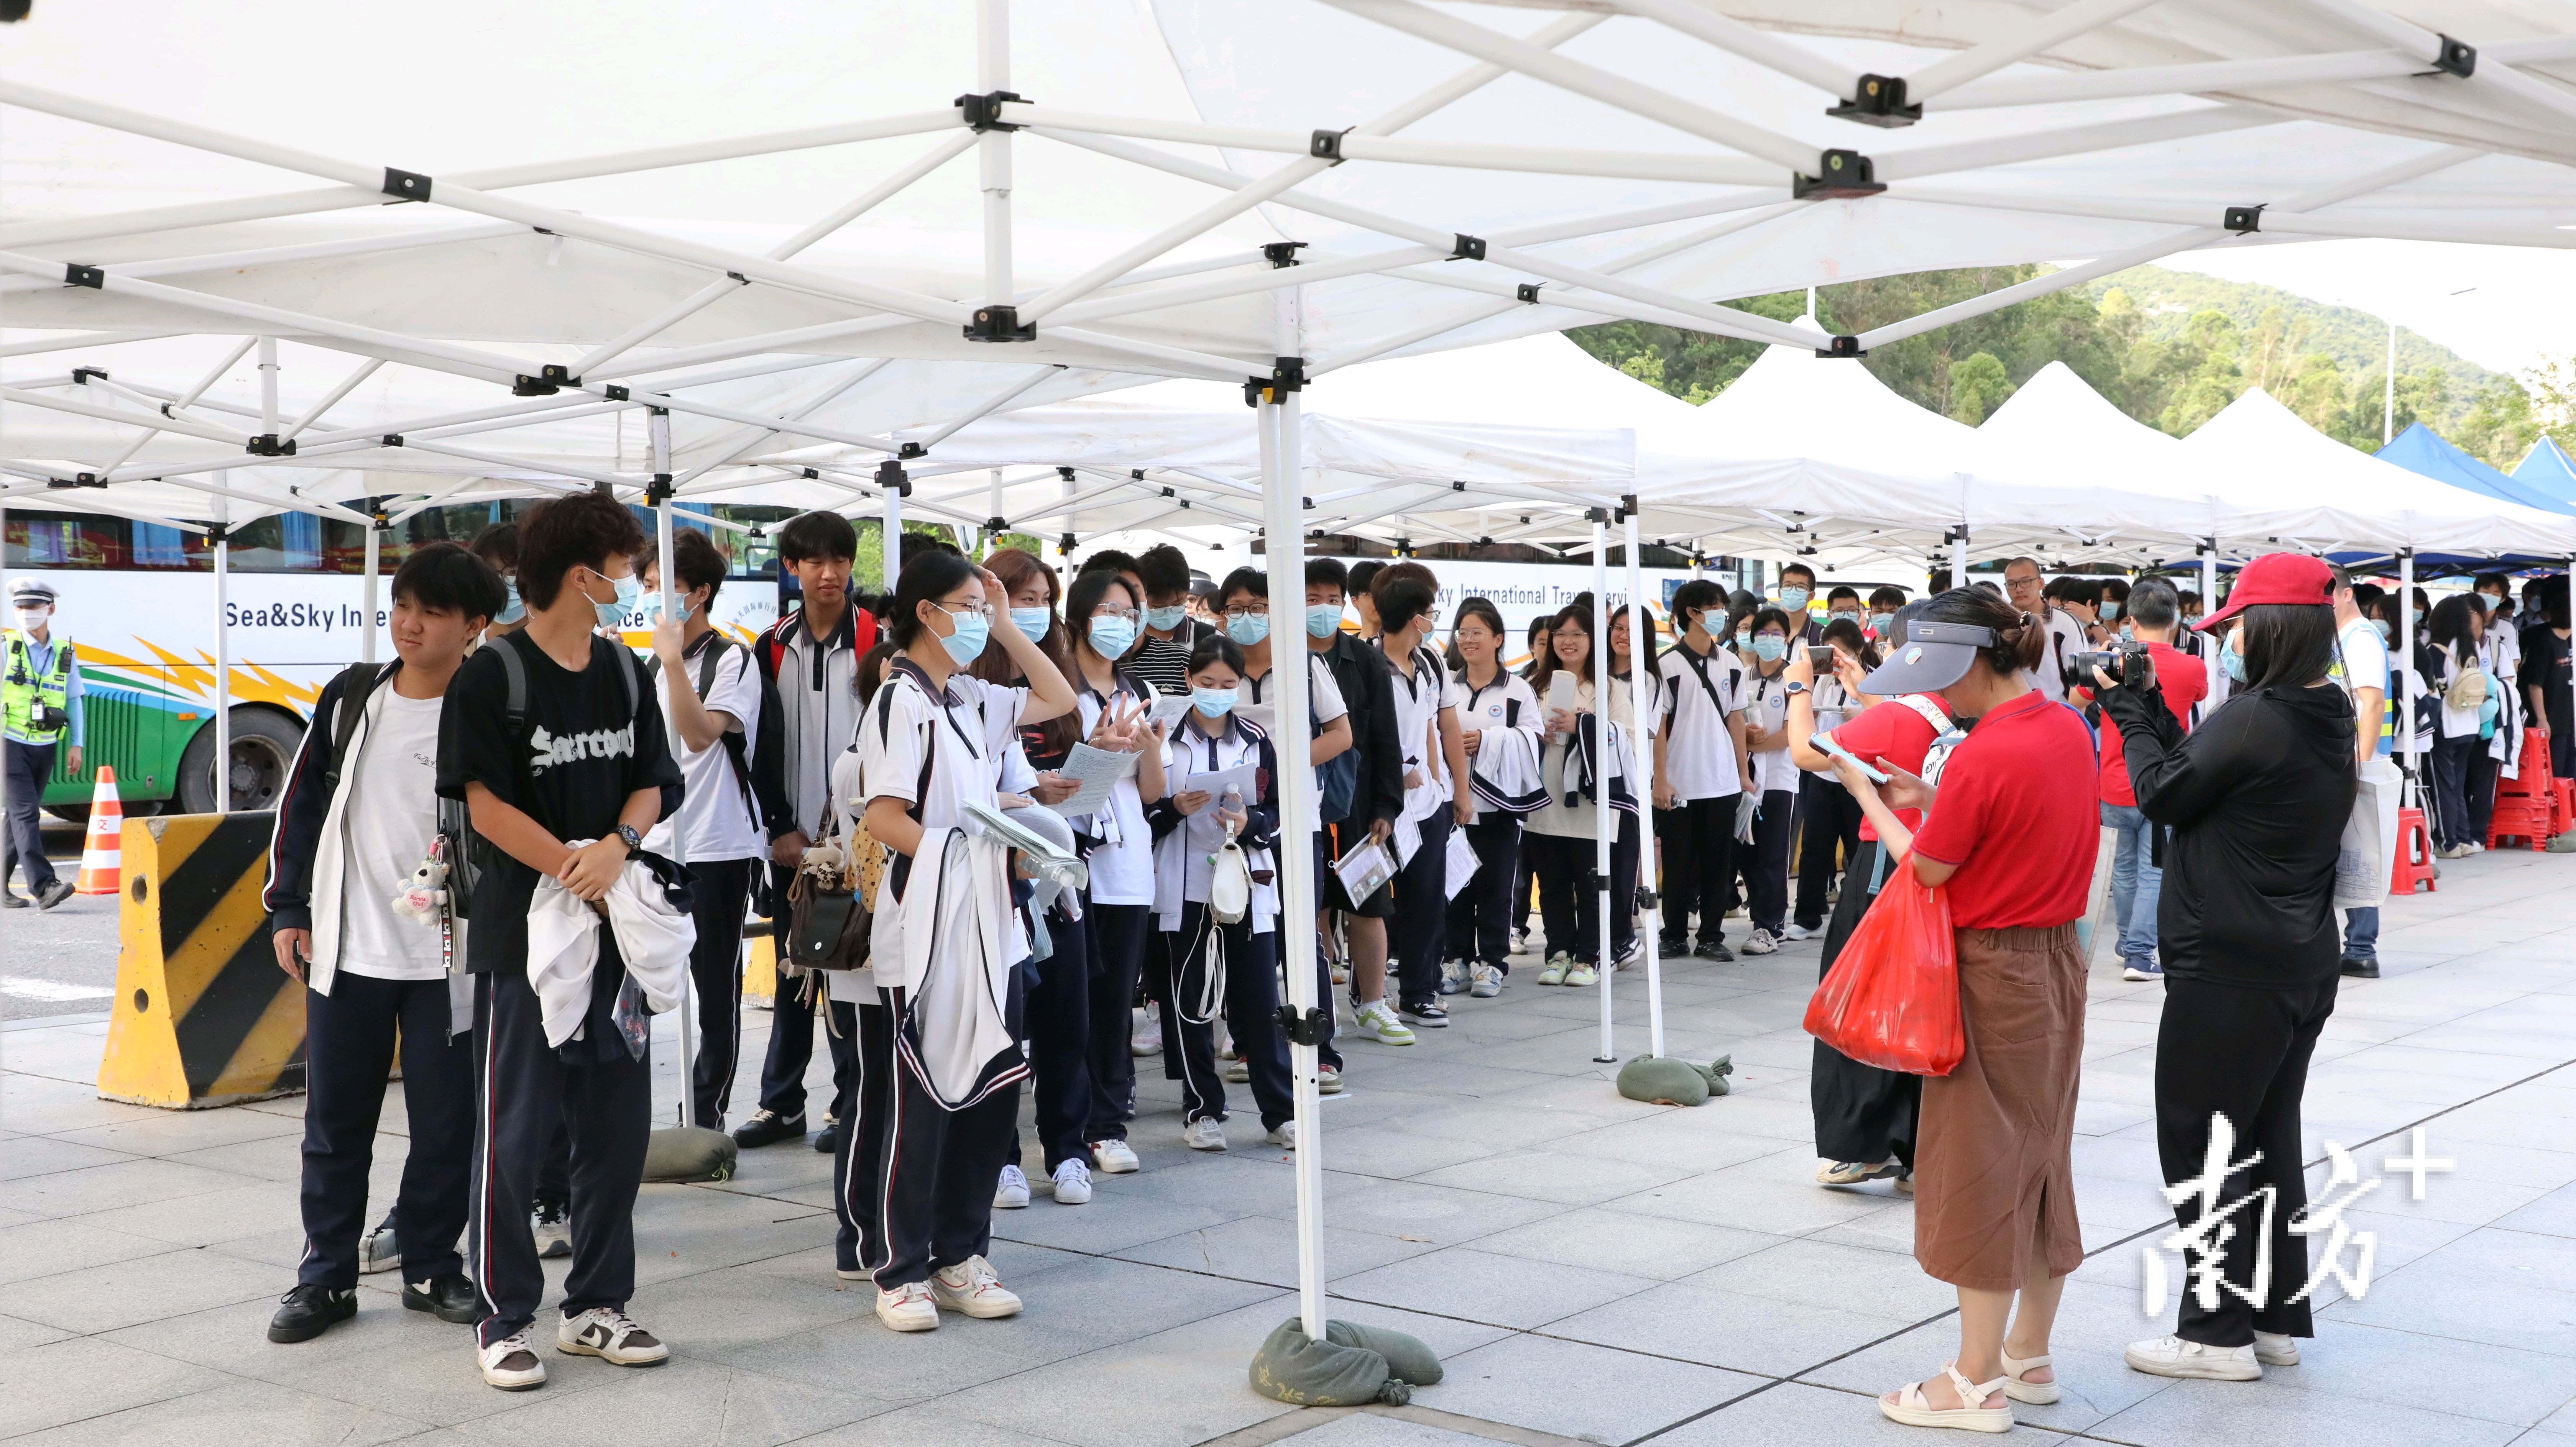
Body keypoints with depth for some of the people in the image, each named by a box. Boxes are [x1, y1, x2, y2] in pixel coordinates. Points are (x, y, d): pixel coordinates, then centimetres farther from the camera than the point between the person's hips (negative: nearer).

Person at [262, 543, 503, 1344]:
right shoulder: (351, 697, 5)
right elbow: (303, 803, 11)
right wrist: (288, 909, 8)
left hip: (447, 960, -3)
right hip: (346, 951, 3)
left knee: (446, 1124, 5)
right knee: (334, 1124, 9)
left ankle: (431, 1269, 21)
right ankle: (326, 1276, 21)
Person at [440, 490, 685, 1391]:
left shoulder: (624, 673, 10)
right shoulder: (491, 676, -9)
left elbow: (651, 784, 9)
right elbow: (485, 804, -11)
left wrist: (617, 846, -11)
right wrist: (573, 867, -15)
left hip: (614, 933, 6)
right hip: (523, 932, -6)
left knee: (617, 1125, 10)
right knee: (514, 1131, 1)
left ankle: (596, 1307, 23)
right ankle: (503, 1320, 11)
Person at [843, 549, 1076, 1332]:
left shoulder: (970, 700, 13)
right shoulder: (900, 700, -9)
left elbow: (1058, 699, 23)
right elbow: (882, 817, -16)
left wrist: (1005, 626, 14)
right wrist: (964, 854, -20)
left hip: (987, 926, 8)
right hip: (924, 928, -8)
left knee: (992, 1092, 9)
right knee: (919, 1104, -1)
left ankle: (959, 1255, 19)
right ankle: (900, 1270, 8)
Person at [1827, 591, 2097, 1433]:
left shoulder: (1983, 756, -22)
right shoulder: (2068, 729, 4)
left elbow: (1927, 870, -13)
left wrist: (1868, 795, -2)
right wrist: (1929, 798, 7)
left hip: (1992, 976, -9)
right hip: (2058, 961, 9)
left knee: (1982, 1170, 0)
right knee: (2041, 1157, 16)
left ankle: (1978, 1383, 7)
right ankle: (2030, 1356, 26)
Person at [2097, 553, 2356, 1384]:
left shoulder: (2254, 718, -21)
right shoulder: (2330, 723, 7)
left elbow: (2162, 794, -9)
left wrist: (2134, 719, 4)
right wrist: (2155, 715, 8)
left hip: (2229, 971, -9)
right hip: (2302, 965, 9)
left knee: (2201, 1141, 1)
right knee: (2270, 1138, 16)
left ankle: (2219, 1331, 7)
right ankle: (2278, 1319, 25)